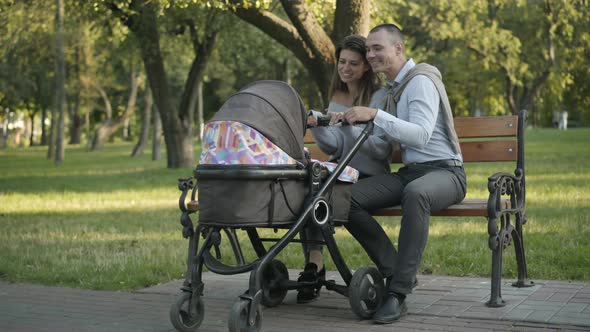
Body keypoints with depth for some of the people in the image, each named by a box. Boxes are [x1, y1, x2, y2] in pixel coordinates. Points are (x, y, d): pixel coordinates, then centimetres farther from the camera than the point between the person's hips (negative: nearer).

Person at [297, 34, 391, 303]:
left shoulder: (380, 97, -3)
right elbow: (334, 148, 10)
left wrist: (350, 126, -24)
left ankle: (315, 263, -21)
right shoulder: (336, 97, 16)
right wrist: (317, 126, -9)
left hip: (370, 179, -5)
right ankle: (313, 260, -27)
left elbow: (381, 150, -12)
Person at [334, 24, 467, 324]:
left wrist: (374, 115, -27)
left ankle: (398, 293, -36)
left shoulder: (420, 81, -9)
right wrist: (351, 123, 11)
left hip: (444, 171, -8)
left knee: (415, 193, -43)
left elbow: (420, 135, -23)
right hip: (408, 172, 8)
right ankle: (394, 272, -8)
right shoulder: (392, 88, 17)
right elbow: (388, 141, 23)